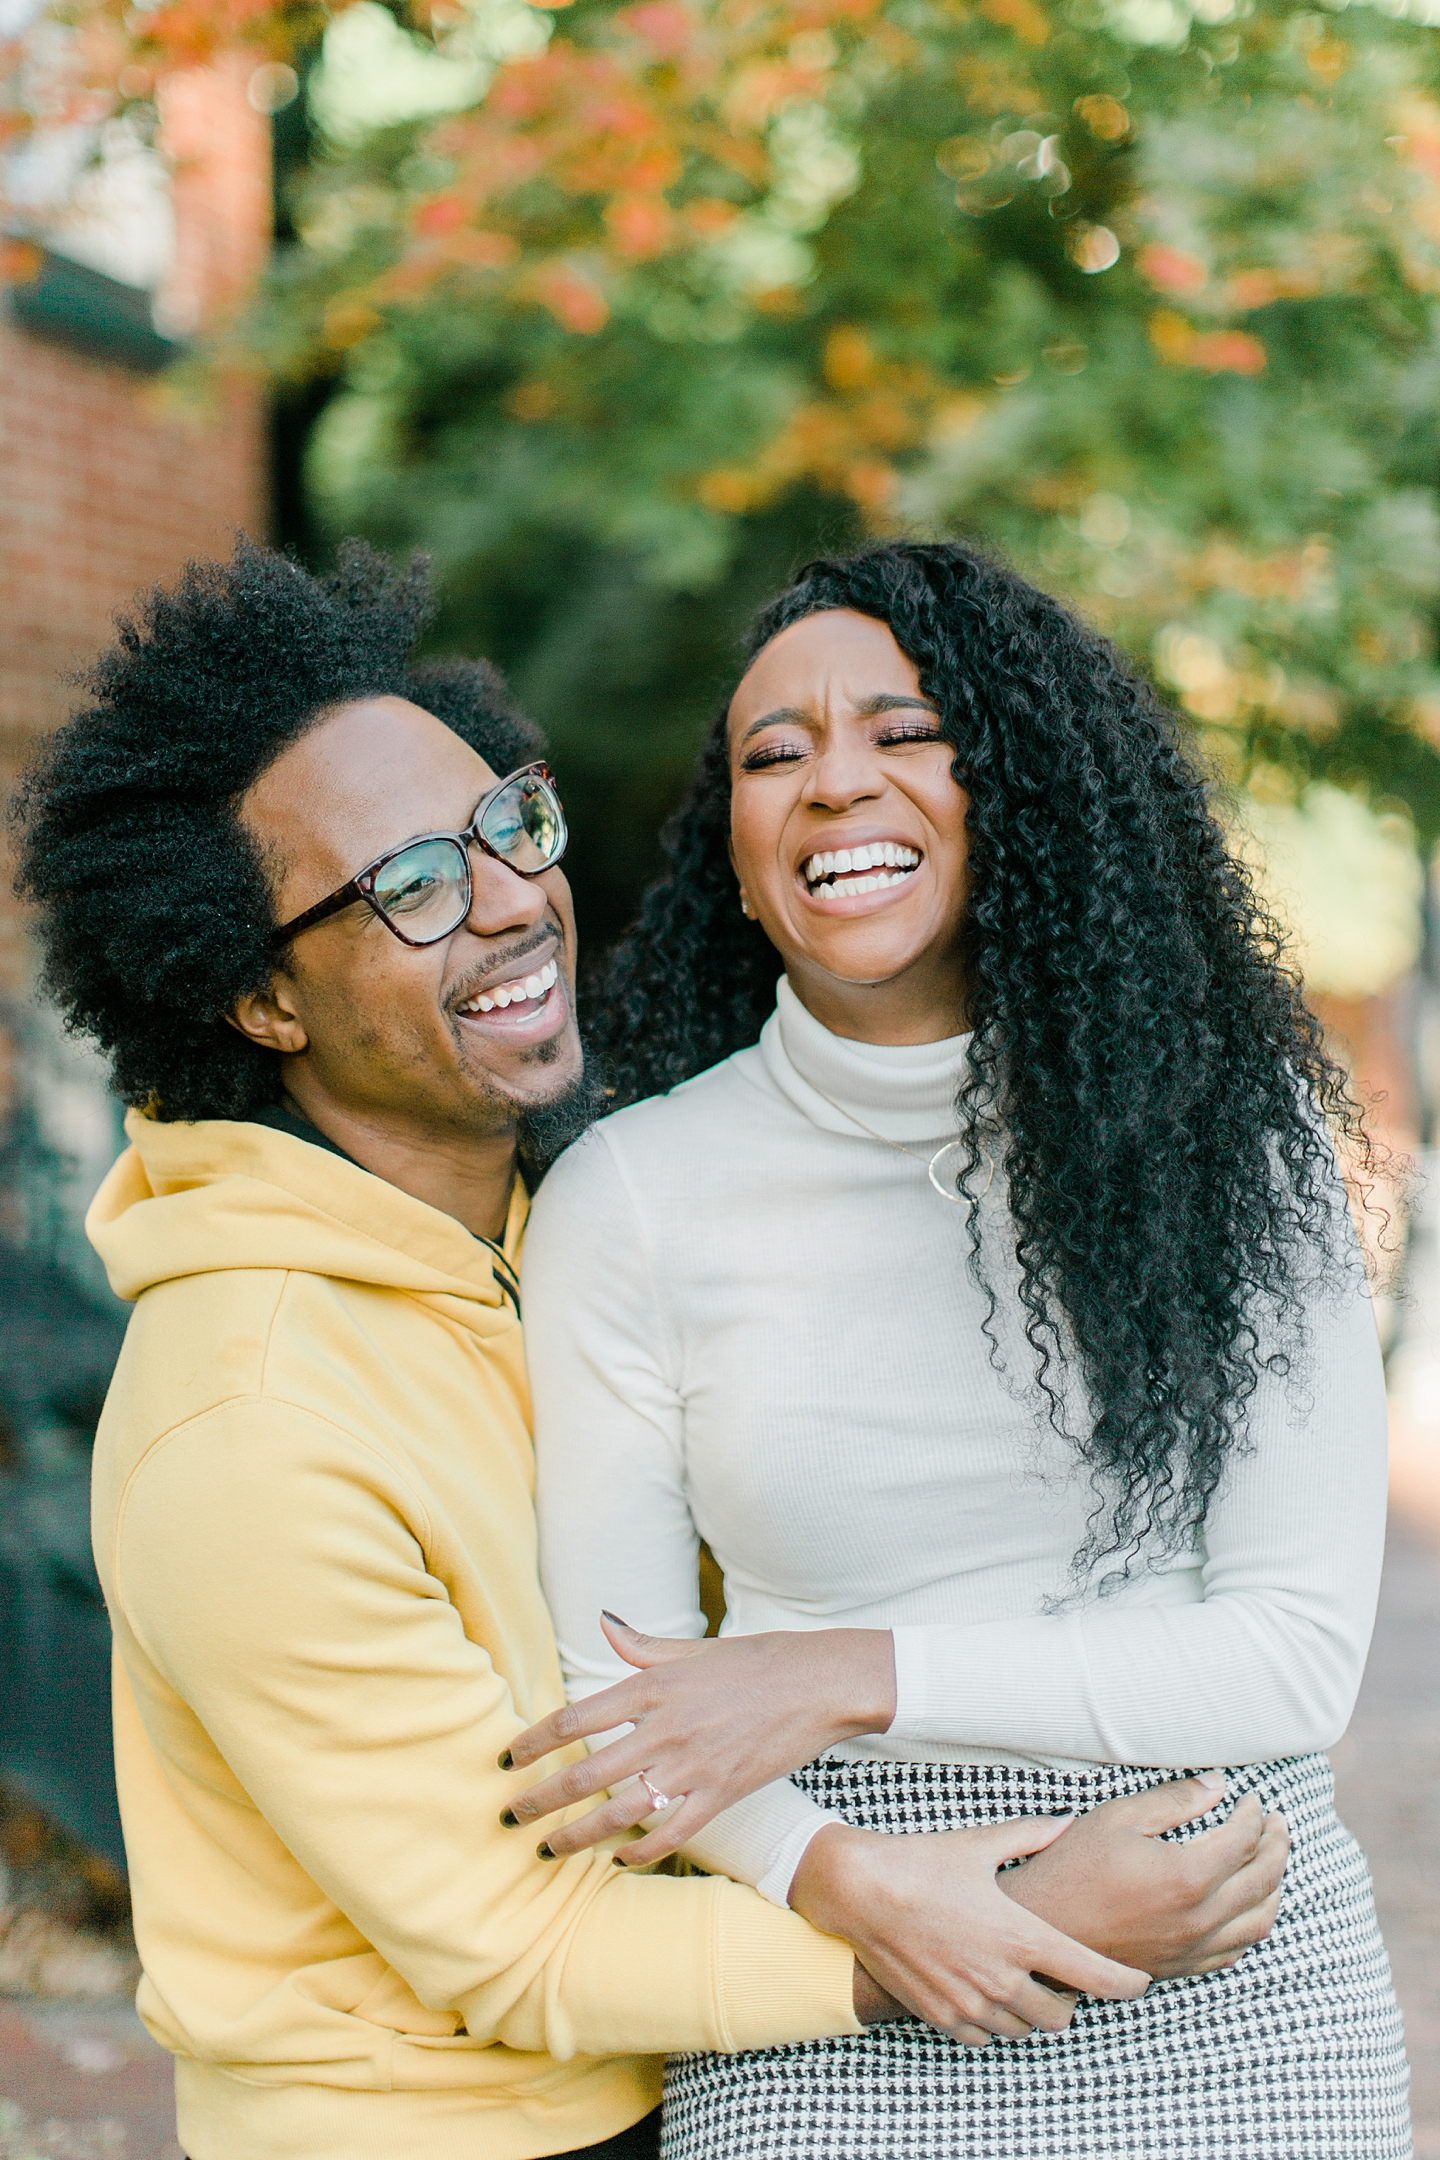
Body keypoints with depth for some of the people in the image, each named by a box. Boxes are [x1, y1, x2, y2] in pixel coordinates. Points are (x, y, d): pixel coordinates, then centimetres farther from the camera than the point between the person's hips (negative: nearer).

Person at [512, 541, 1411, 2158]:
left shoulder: (1223, 1123, -4)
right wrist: (838, 1882, -20)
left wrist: (851, 1676, -16)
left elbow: (1302, 1652, -8)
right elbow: (611, 1682, -3)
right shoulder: (628, 1199, -4)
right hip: (834, 2026, 0)